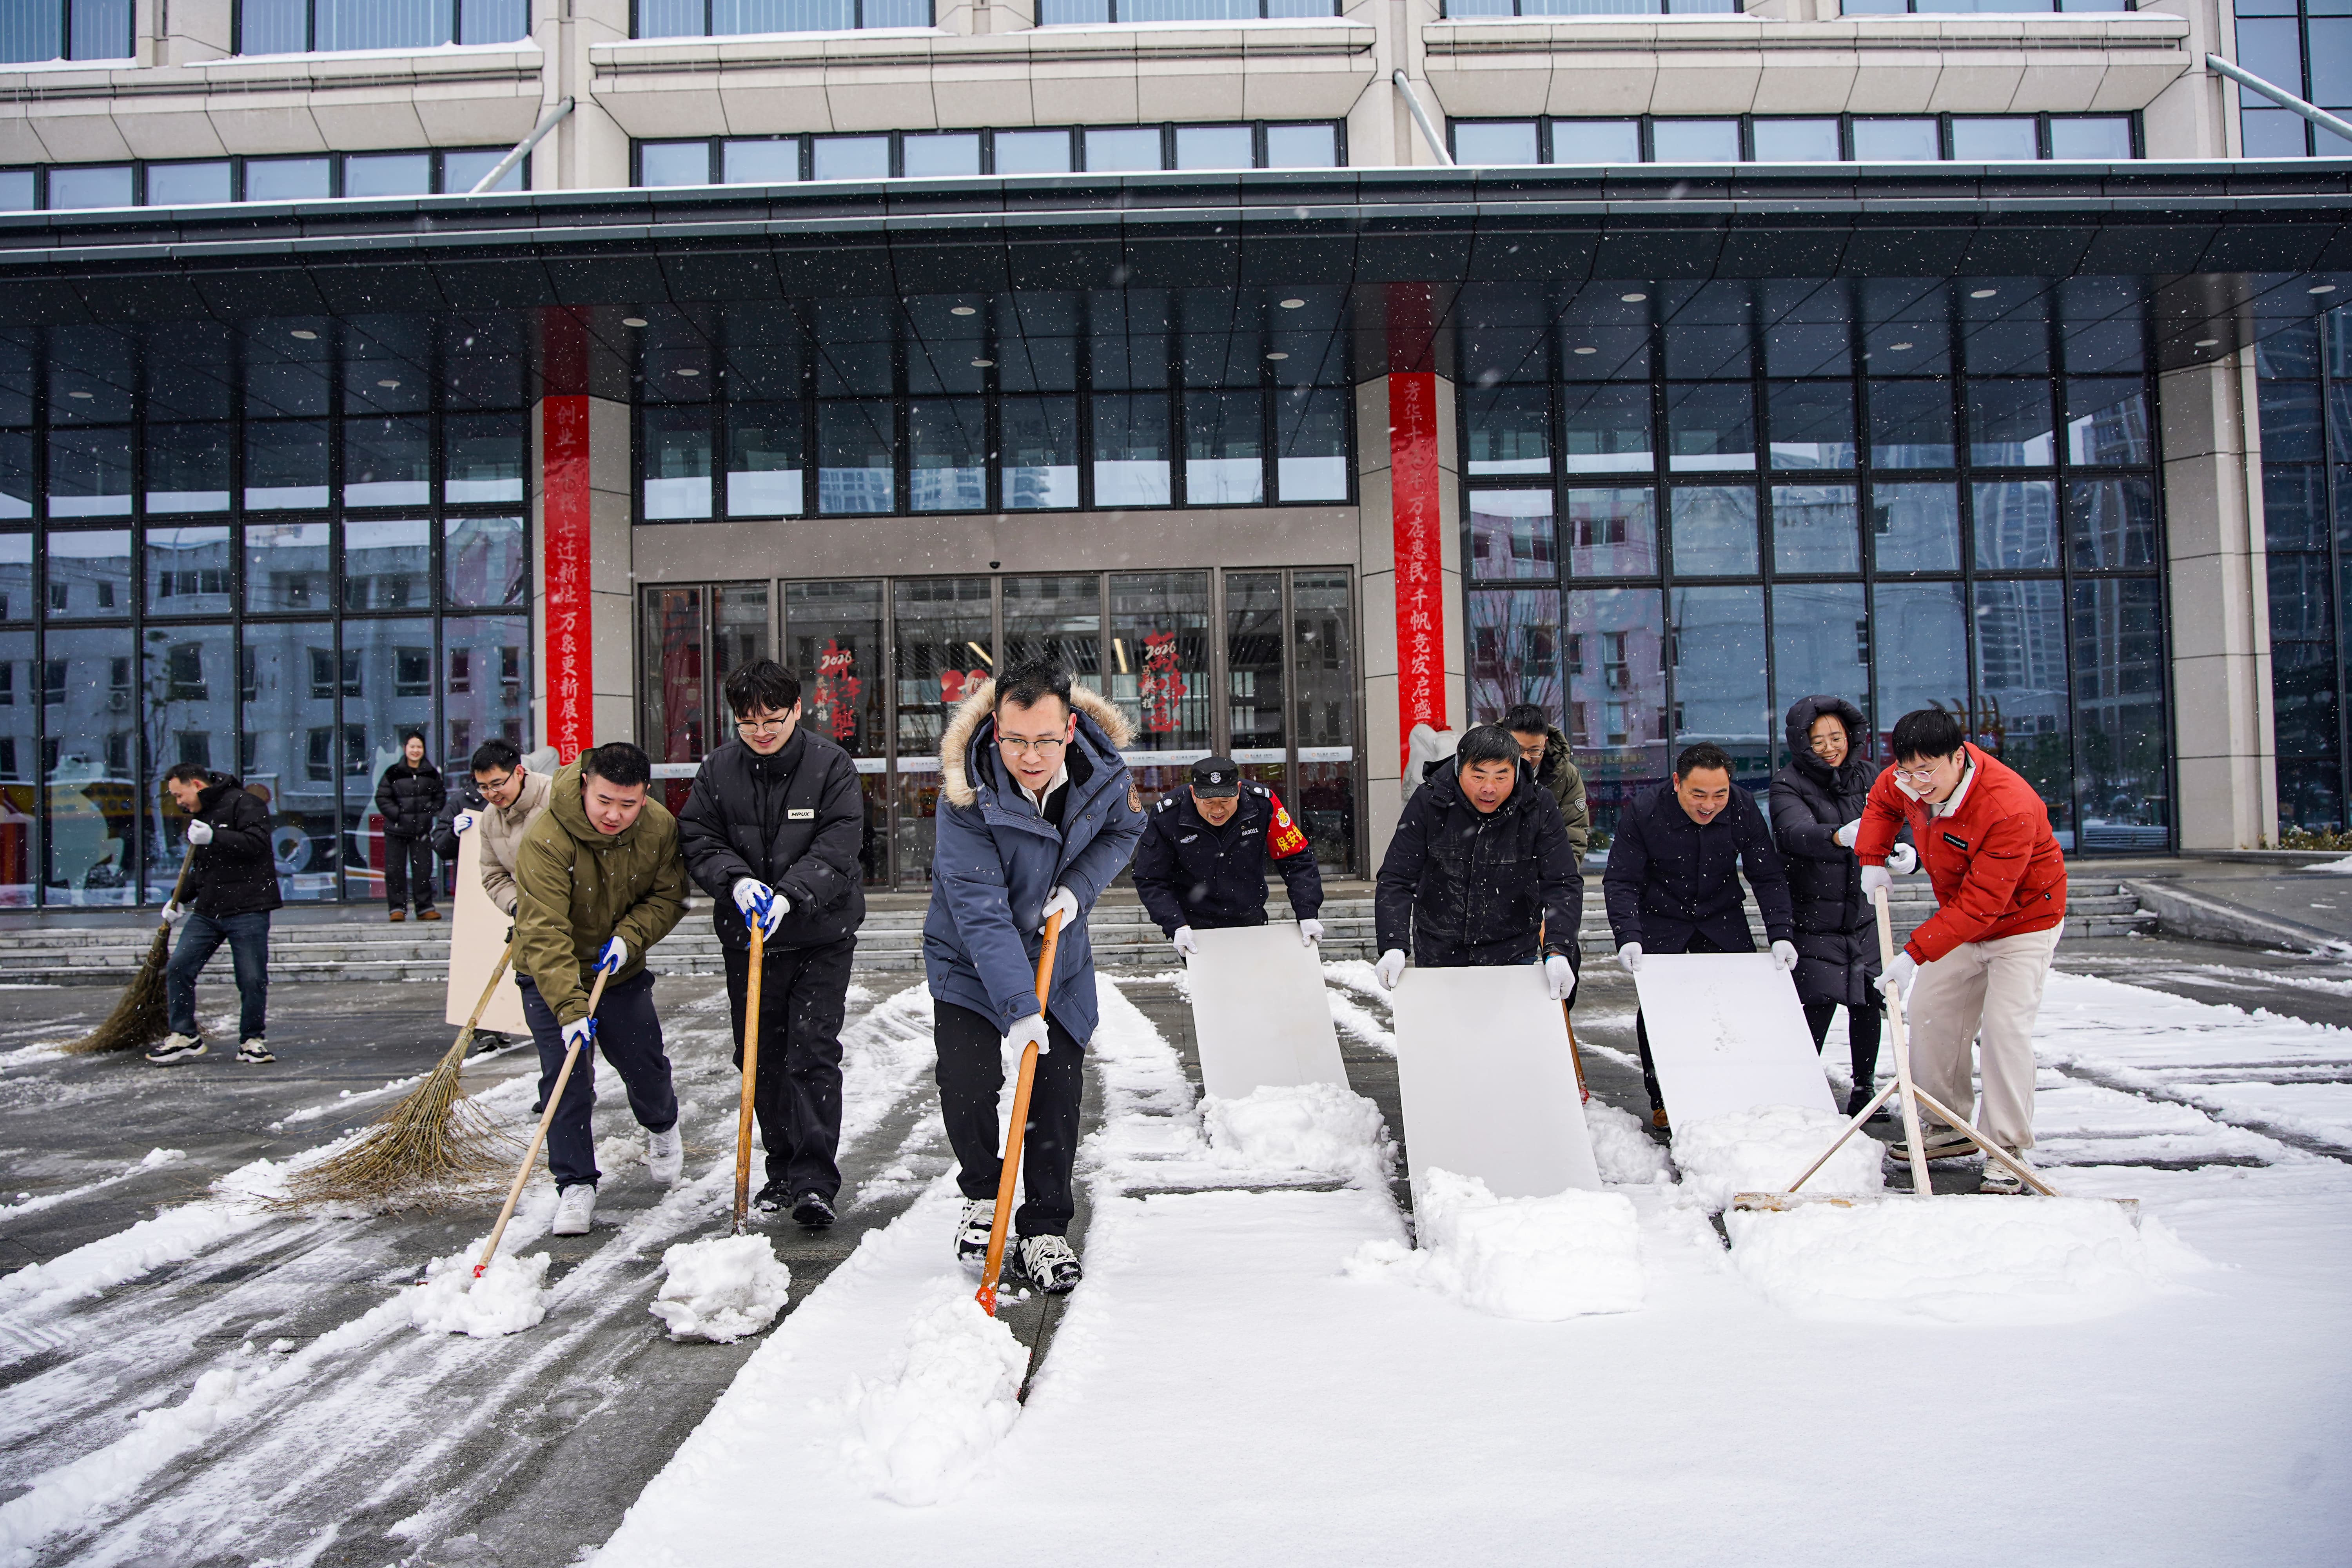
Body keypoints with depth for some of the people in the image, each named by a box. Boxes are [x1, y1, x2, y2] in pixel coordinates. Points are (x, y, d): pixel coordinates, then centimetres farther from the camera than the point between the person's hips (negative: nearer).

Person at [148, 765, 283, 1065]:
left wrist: (214, 838, -26)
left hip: (248, 911, -8)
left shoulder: (242, 803, -6)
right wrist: (181, 899, 18)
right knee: (178, 969, 0)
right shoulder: (198, 817, 20)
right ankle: (185, 1036, 12)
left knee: (253, 980, -4)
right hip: (207, 911, 8)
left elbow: (257, 843, -20)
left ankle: (252, 1041, 10)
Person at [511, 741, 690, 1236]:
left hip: (622, 972, 3)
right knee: (565, 1078, -9)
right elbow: (544, 934, -33)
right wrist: (570, 1010, -39)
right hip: (551, 977, -3)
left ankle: (662, 1127, 43)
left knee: (645, 1066, 9)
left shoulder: (660, 828, -15)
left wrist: (629, 936, -21)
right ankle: (576, 1186, 5)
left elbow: (668, 896, -2)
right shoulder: (545, 841, -30)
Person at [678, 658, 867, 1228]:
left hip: (820, 939, -4)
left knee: (813, 1056, -8)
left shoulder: (831, 766, -8)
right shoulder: (718, 769, 2)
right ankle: (782, 1170, 25)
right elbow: (697, 841, 2)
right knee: (762, 1058, 11)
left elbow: (838, 848, -14)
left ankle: (815, 1181, -4)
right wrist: (736, 881, -18)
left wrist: (789, 895, -27)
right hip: (746, 938, 4)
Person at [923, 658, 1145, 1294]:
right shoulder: (965, 796, -29)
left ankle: (1045, 1231, 17)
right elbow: (980, 912, -32)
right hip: (970, 963, -3)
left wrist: (1079, 886, -14)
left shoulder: (1102, 770, -17)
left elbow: (1124, 830, 6)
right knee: (966, 1080, -16)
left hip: (1059, 959, 3)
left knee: (1059, 1091, 0)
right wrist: (1018, 1009, -39)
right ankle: (982, 1194, 14)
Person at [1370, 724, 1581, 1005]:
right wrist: (1393, 947, -24)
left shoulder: (1539, 807, -8)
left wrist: (1557, 951, -24)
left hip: (1514, 959, 0)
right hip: (1438, 958, 0)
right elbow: (1395, 880, -10)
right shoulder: (1428, 803, -10)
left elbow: (1562, 884, -9)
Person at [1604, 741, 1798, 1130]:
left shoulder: (1744, 809, -17)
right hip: (1660, 921, -2)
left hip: (1722, 919, 2)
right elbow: (1620, 882, -19)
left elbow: (1769, 877, -9)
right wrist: (1628, 938, -32)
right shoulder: (1642, 815, -24)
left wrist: (1781, 934, -19)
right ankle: (1662, 1101, 7)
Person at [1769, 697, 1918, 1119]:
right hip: (1814, 919, -4)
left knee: (1867, 1003, 9)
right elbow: (1797, 832, -29)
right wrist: (1841, 837, -48)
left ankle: (1864, 1088, 27)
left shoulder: (1866, 777, 4)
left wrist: (1908, 856, -28)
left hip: (1864, 915, 4)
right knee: (1817, 1005, -10)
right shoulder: (1788, 784, -9)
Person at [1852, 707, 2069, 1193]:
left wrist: (1915, 954, -38)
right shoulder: (1910, 781, -15)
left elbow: (1980, 903, -36)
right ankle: (1950, 1128, 19)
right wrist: (1872, 860, -4)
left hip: (2023, 922, -7)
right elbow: (1883, 802, 12)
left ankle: (2007, 1151, -8)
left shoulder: (2011, 809, -37)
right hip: (1961, 922, 8)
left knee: (2004, 1027, -16)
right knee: (1928, 1013, 7)